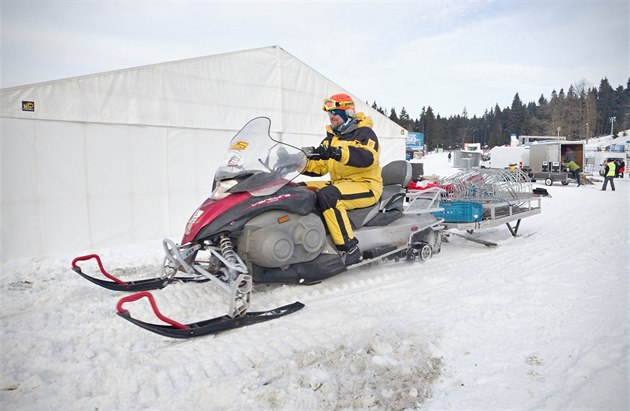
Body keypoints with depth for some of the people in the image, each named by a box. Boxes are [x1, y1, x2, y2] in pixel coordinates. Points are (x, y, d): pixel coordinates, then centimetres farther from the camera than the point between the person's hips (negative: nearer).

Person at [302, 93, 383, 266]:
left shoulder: (364, 133, -4)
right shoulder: (331, 138, 18)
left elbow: (367, 158, -26)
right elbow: (320, 167, 15)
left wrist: (338, 153, -40)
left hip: (366, 186, -8)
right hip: (339, 184, 8)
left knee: (327, 195, -35)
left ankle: (350, 249, -34)